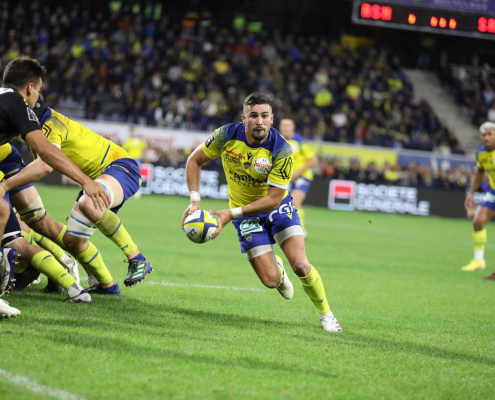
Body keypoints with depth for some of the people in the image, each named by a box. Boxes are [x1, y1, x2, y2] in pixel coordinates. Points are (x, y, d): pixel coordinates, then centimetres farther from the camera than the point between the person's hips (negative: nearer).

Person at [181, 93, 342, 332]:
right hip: (246, 214, 1)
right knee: (271, 280, -8)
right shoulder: (227, 135, -20)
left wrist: (231, 214, -29)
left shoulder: (281, 151, -27)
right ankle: (278, 270, 32)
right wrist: (195, 201, -16)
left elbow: (273, 198, -24)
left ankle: (326, 314, 7)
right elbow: (194, 160, -5)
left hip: (278, 207, -1)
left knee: (300, 265, -18)